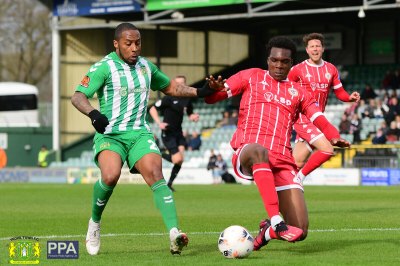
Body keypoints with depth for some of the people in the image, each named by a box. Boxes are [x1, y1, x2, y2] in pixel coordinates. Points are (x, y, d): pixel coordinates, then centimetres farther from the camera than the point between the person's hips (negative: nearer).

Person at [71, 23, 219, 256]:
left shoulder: (146, 66, 14)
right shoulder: (104, 67, -4)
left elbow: (171, 87, 29)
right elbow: (78, 96, -13)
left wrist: (199, 92, 14)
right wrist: (93, 113, -34)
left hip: (140, 133, 4)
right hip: (110, 134, -4)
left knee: (155, 174, -23)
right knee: (111, 175, -31)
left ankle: (174, 234, -36)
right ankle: (95, 222, -3)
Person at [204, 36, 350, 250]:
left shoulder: (298, 92, 22)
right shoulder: (252, 77, 16)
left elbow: (319, 118, 8)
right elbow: (211, 96, 10)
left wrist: (333, 136, -14)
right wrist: (214, 88, -15)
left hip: (282, 161, 3)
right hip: (245, 156, -3)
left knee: (300, 232, -11)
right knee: (258, 151, -45)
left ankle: (268, 230, 26)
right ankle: (277, 223, -49)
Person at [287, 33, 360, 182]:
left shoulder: (331, 70, 10)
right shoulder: (298, 70, -3)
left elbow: (340, 93, 13)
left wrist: (351, 97, -7)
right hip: (303, 118, -5)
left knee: (298, 163, 5)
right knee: (327, 149, -21)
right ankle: (300, 176, -8)